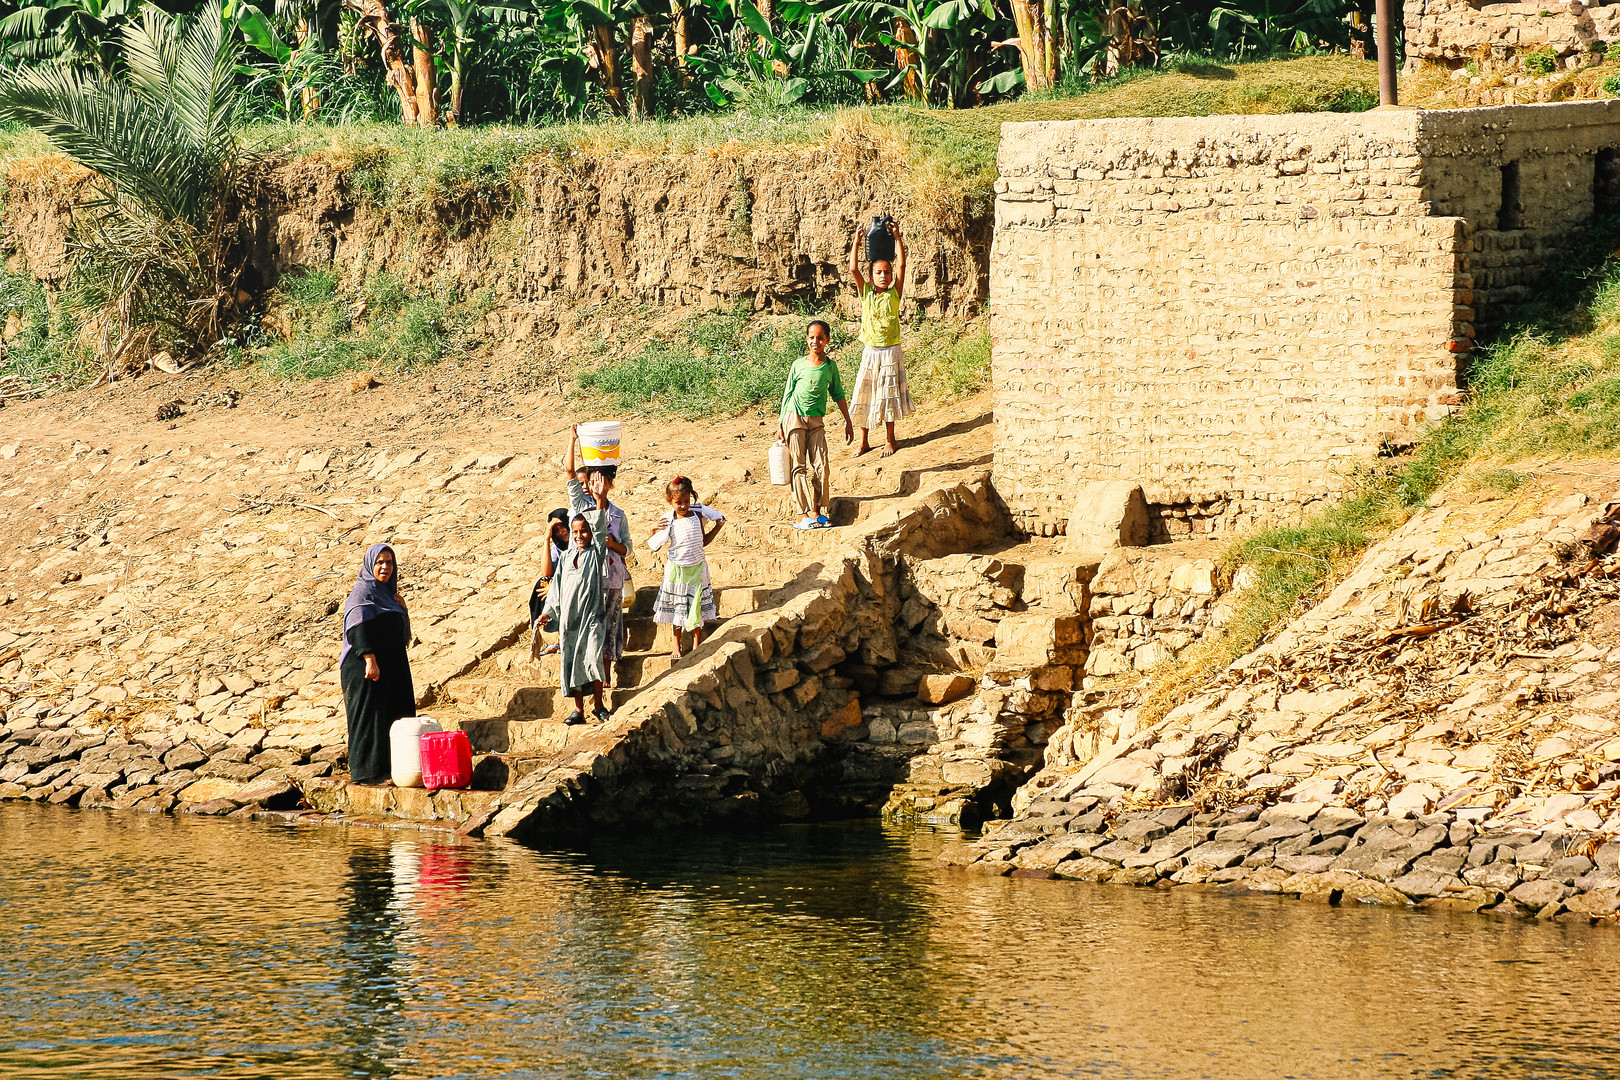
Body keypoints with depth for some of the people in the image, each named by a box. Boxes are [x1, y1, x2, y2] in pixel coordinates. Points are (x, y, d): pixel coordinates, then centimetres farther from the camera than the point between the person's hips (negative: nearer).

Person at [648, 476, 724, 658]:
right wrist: (655, 531, -19)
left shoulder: (697, 515, -5)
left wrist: (718, 526, 2)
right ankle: (676, 646, 24)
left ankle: (697, 647, 15)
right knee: (676, 608, 9)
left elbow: (703, 541, 8)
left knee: (696, 609, 4)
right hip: (676, 568, -1)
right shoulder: (667, 520, -10)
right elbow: (654, 544, -2)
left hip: (697, 568, 1)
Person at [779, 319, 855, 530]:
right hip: (795, 418, -2)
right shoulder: (798, 365, 0)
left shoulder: (830, 366, 5)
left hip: (817, 421, 2)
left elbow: (838, 394, 13)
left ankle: (816, 512, 7)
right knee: (799, 467, -2)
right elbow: (787, 395, 6)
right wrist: (780, 424, 5)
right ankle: (802, 515, -1)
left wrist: (848, 422, 13)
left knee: (820, 466, -3)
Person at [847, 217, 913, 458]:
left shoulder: (894, 293, -1)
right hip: (870, 352, 2)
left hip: (891, 352, -2)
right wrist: (857, 242, -7)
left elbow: (901, 265, -7)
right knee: (864, 396, 4)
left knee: (888, 396, 4)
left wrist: (897, 237, -9)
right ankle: (864, 441, 14)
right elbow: (853, 269, -5)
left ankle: (890, 440, 15)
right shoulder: (866, 293, 3)